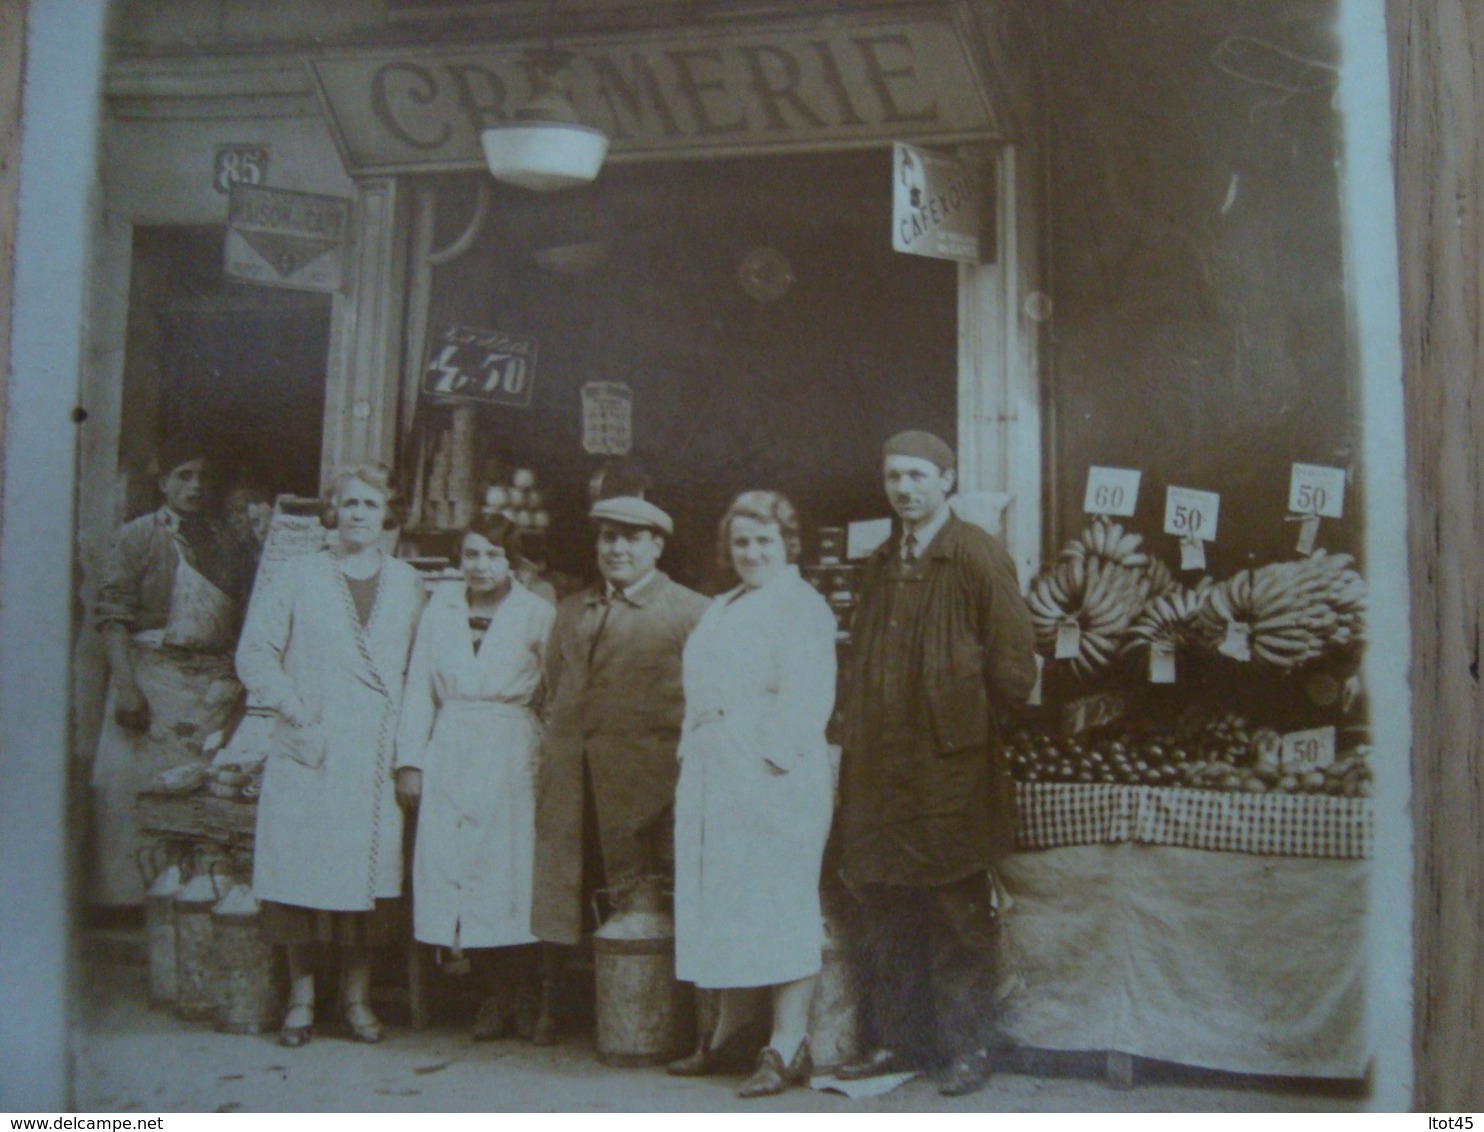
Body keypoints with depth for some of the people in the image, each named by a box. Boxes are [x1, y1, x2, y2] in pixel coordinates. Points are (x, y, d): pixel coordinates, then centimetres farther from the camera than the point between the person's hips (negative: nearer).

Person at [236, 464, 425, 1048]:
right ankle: (301, 999, 11)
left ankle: (356, 996, 13)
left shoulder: (407, 584, 11)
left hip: (378, 754, 2)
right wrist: (295, 713, -7)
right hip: (310, 752, -1)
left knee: (371, 871, 1)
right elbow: (255, 654, 2)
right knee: (302, 871, -1)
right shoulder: (297, 577, 6)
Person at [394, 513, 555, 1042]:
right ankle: (498, 995, 15)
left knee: (510, 874, -5)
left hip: (511, 754, -3)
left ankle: (526, 994, 14)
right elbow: (419, 688, 10)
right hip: (449, 755, 3)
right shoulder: (439, 610, 10)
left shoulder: (538, 615, 1)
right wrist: (410, 759, 4)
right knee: (451, 871, 1)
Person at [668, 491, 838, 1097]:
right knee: (722, 900, 11)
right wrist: (696, 749, 10)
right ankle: (728, 1030, 22)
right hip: (713, 778, 8)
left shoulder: (801, 606, -6)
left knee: (778, 903, -5)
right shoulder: (722, 610, 20)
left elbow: (806, 699, -15)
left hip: (772, 775, -8)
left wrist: (774, 754, -18)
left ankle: (788, 1045, 0)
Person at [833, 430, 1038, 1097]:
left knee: (958, 919, 3)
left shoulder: (978, 557, -6)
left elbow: (1013, 669, -8)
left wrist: (958, 711, -2)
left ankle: (968, 1050, 14)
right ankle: (896, 1042, 23)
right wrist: (861, 740, 9)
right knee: (883, 915, 11)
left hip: (951, 767, -6)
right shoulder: (880, 567, 14)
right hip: (880, 769, 6)